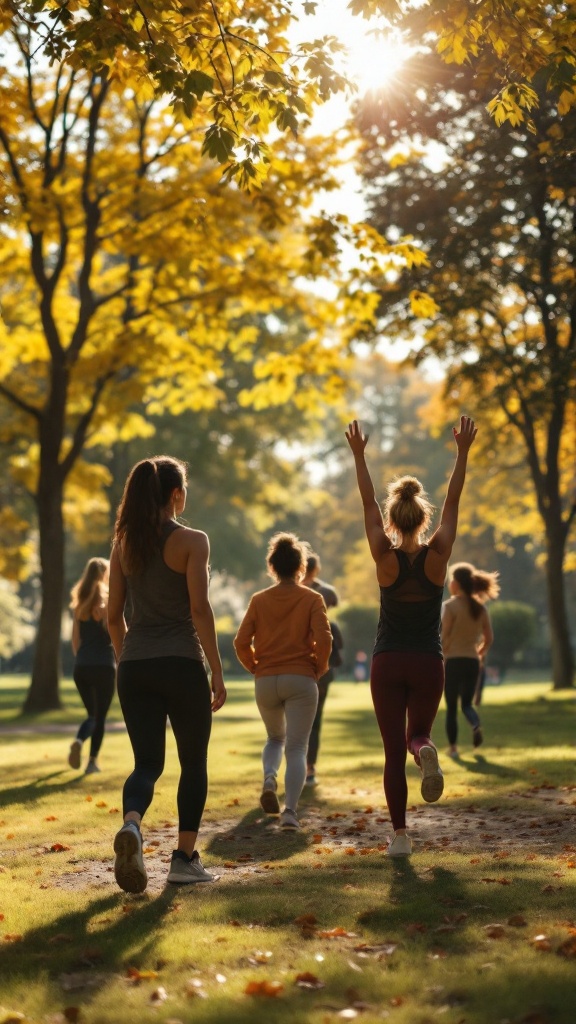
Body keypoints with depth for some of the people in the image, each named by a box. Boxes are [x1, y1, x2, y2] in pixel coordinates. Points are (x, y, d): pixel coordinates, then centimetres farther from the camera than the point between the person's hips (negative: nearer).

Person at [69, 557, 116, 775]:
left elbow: (75, 638, 8)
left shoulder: (80, 603, 7)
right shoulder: (109, 600, -7)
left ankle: (78, 741, -9)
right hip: (104, 665, -4)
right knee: (100, 716, 7)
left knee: (91, 713, 17)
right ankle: (93, 760, 3)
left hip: (82, 667, 4)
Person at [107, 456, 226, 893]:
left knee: (147, 762, 6)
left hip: (134, 667, 4)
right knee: (193, 761, 13)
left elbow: (114, 614, 9)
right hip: (181, 664, -4)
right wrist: (217, 671, -9)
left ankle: (132, 824, -24)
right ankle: (185, 858, 15)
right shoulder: (191, 541, -7)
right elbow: (199, 609, -13)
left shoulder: (125, 543, 8)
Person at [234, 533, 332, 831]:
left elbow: (241, 642, -2)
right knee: (297, 747, 1)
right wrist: (319, 668, 3)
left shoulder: (259, 600, 5)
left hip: (265, 682, 2)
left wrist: (256, 667, 12)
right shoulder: (312, 599, 0)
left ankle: (269, 778, -3)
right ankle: (290, 810, -14)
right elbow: (323, 638, -13)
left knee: (275, 737, 24)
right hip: (301, 680, -2)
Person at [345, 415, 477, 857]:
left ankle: (401, 836, 0)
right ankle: (426, 750, -19)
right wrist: (463, 451, 7)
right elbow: (454, 502, 1)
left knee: (394, 752, 5)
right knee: (417, 734, 19)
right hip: (429, 663, 1)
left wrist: (359, 455, 8)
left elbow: (368, 504, 0)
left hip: (388, 664, -1)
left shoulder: (386, 557, -8)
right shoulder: (437, 555, -6)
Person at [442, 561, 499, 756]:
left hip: (453, 661, -4)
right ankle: (477, 725, -14)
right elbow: (488, 639, 7)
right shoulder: (479, 608, 5)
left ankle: (453, 747, 10)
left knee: (451, 706, 8)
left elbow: (445, 637, -14)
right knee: (467, 703, 16)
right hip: (472, 662, 4)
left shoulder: (450, 606, -10)